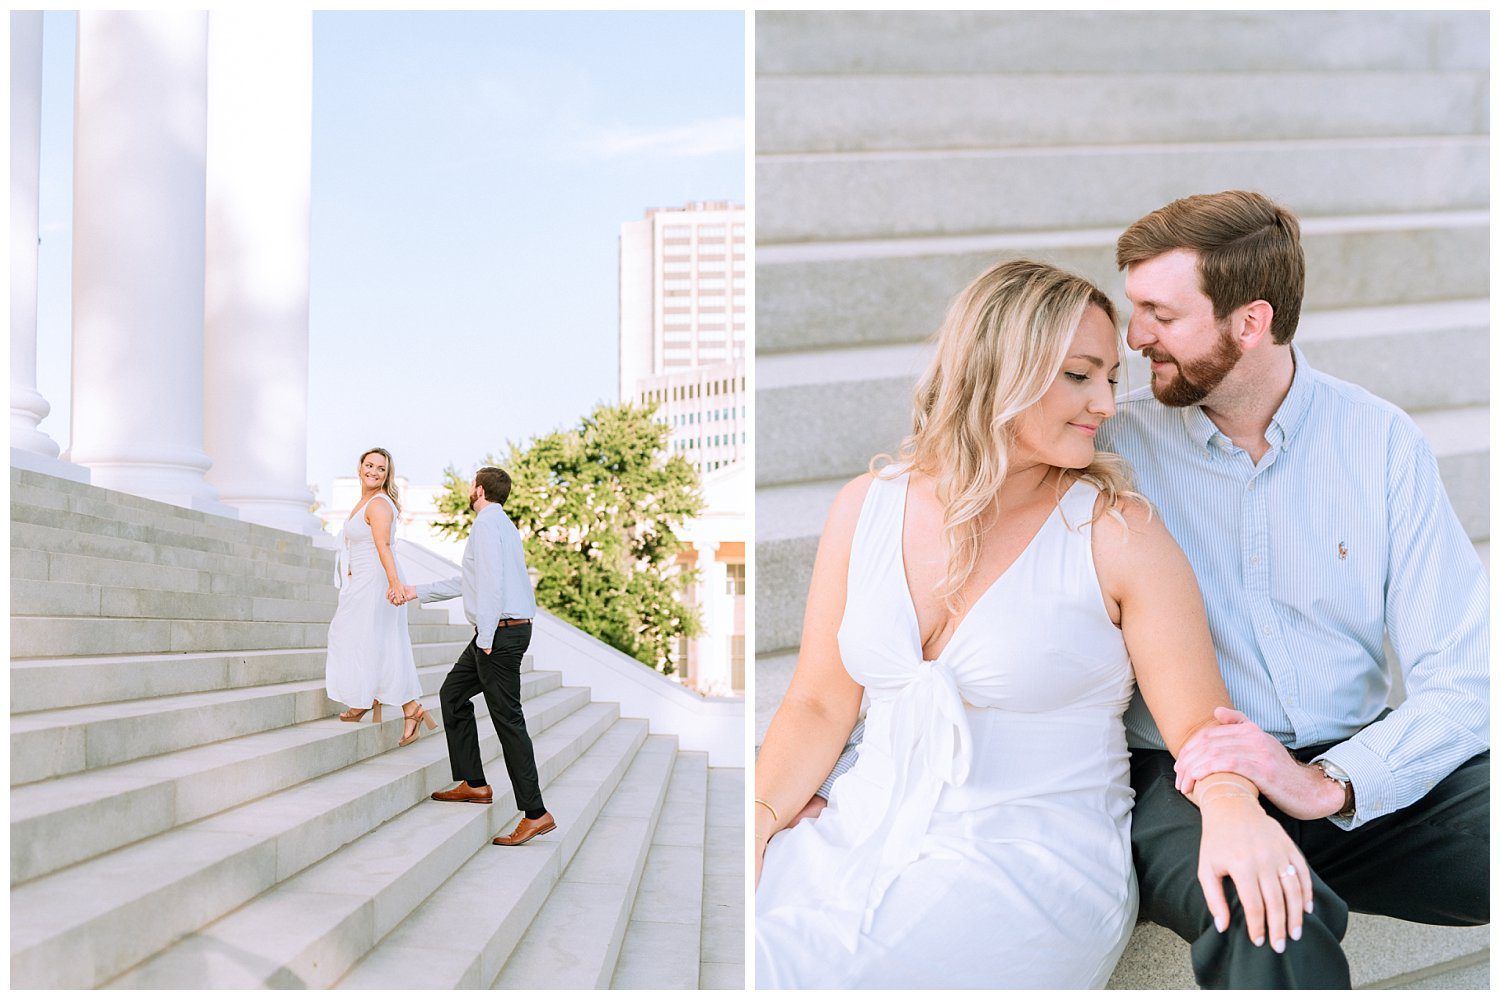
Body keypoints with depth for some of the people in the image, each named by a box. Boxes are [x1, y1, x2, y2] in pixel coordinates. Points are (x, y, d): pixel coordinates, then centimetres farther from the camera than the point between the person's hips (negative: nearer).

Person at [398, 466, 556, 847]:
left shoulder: (487, 522, -10)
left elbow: (491, 579, -21)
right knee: (453, 694, 20)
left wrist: (485, 636, -20)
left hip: (501, 632, -10)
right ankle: (474, 783, 22)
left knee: (507, 719, -9)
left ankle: (535, 813, -7)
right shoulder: (503, 524, 21)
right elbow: (469, 582, 30)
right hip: (505, 630, 10)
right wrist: (419, 591, 35)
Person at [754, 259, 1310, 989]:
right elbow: (819, 706, 9)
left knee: (778, 968, -24)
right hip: (858, 838, 4)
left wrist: (1231, 806, -26)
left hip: (1036, 864, -3)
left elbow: (1197, 719, -5)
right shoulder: (866, 509, 6)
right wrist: (757, 819, -5)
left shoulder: (1117, 533, -3)